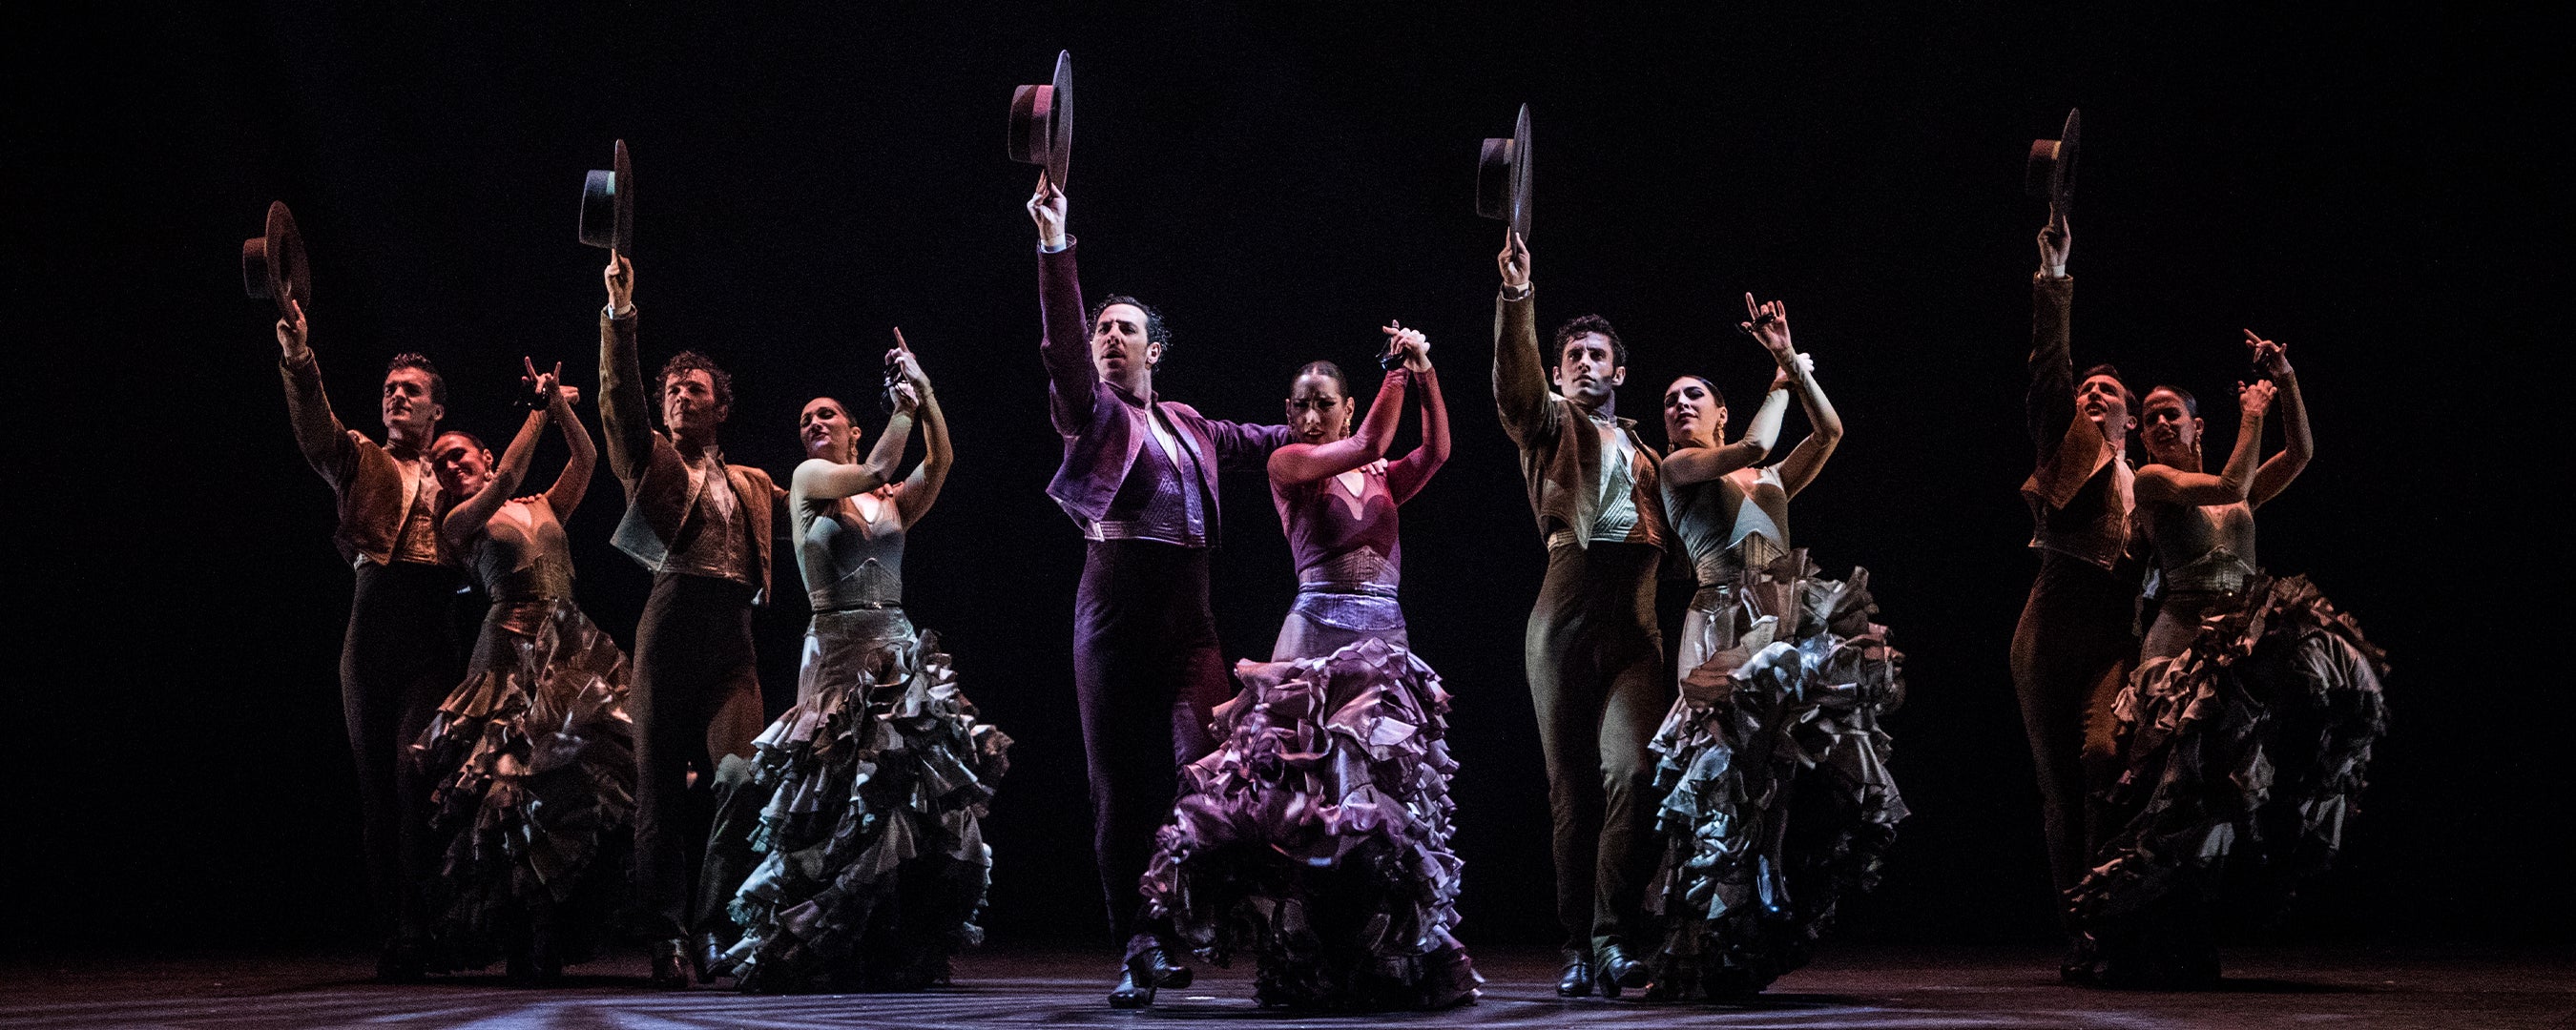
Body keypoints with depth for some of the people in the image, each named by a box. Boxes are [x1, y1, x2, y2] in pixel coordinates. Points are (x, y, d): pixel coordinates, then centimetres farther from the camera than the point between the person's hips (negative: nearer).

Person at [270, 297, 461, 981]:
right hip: (370, 623, 1)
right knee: (376, 778, 1)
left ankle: (414, 929, -11)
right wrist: (298, 360, -24)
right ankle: (392, 931, 5)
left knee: (415, 770, -14)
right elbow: (316, 427, -5)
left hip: (432, 634, -1)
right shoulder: (360, 460, 16)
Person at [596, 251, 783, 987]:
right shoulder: (654, 460, 12)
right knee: (661, 780, -2)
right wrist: (619, 317, -12)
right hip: (674, 619, -2)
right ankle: (665, 937, 0)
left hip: (734, 634, 2)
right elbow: (620, 400, -1)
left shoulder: (752, 484, 23)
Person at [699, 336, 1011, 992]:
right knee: (837, 810, -8)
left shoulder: (892, 501, 14)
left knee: (920, 806, -3)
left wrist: (925, 393, -13)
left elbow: (938, 462, -3)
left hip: (903, 660, 4)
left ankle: (902, 954, 5)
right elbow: (876, 470, -11)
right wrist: (904, 401, -8)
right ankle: (814, 955, 0)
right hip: (837, 658, -4)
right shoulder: (808, 479, 5)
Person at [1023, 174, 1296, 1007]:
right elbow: (1063, 347, -11)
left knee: (1195, 773, -9)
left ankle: (1175, 934, -3)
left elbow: (1266, 441, 35)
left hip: (1188, 608, 4)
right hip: (1117, 602, -4)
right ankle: (1136, 946, -1)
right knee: (1123, 780, -4)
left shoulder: (1189, 428, 20)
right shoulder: (1093, 412, 6)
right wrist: (1056, 250, -22)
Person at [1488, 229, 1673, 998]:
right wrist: (1515, 295, -23)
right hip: (1565, 622, -2)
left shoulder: (1645, 452, 25)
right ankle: (1577, 949, 3)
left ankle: (1611, 937, -14)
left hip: (1635, 627, 2)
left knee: (1632, 771, -17)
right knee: (1572, 787, -1)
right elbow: (1516, 377, -9)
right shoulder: (1550, 426, 13)